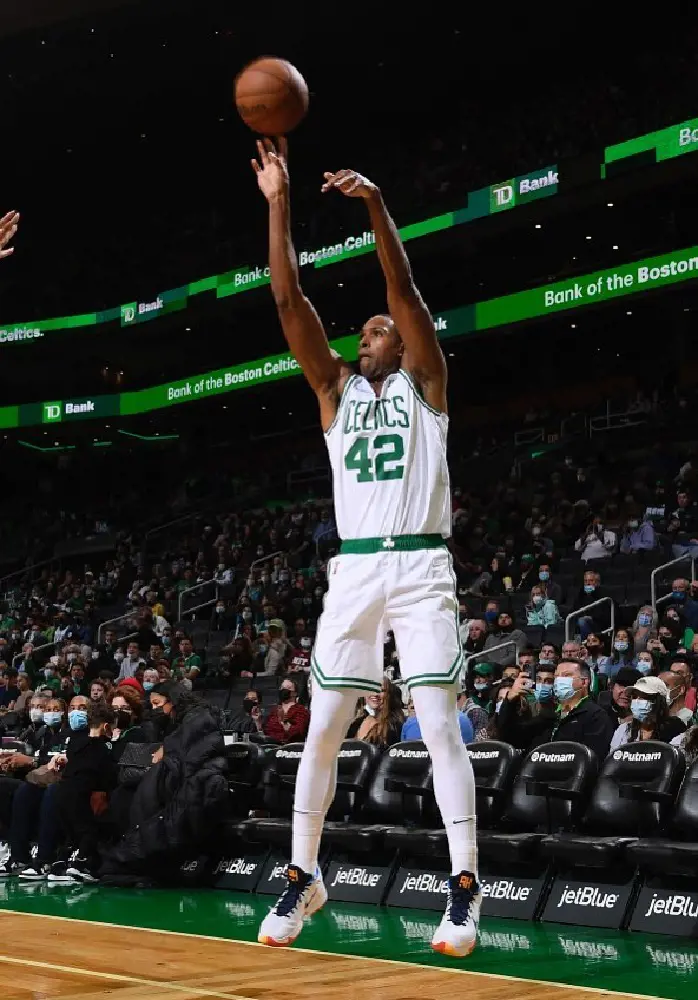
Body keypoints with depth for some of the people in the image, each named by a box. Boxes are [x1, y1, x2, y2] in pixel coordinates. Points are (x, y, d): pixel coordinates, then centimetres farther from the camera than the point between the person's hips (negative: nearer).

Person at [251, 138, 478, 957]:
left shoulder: (424, 384, 8)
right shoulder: (337, 390, 16)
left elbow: (404, 290, -7)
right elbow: (289, 301, 6)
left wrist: (376, 205, -18)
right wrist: (279, 203, 0)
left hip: (420, 567, -4)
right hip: (353, 569, 4)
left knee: (439, 727, -7)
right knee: (322, 729, 4)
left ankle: (464, 887, -3)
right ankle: (303, 876, 15)